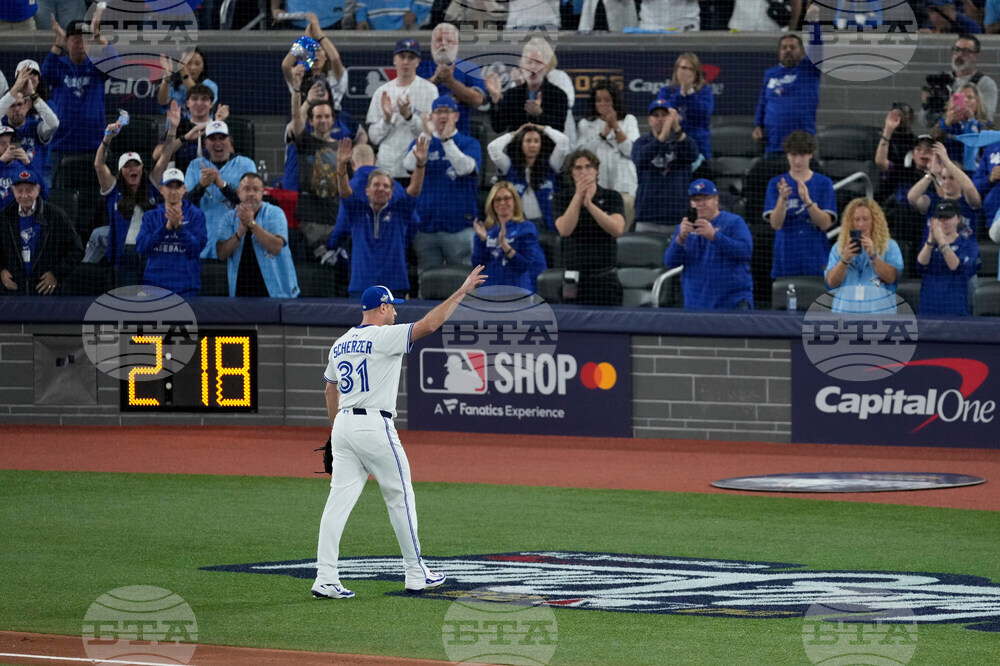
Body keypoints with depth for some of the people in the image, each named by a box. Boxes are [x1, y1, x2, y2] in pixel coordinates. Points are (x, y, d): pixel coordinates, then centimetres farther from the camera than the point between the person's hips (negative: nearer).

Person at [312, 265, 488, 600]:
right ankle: (416, 574, 13)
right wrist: (462, 292, -11)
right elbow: (429, 324, -17)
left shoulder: (340, 344, 14)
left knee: (339, 500, 2)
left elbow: (330, 390, 22)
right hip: (374, 426, -7)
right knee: (400, 497, 6)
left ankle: (325, 579, -7)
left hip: (343, 425, 7)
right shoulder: (383, 337, -9)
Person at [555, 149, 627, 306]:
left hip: (605, 276, 0)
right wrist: (578, 196, -16)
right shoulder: (563, 198, 8)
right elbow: (564, 230, -10)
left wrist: (589, 204, -17)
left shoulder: (612, 197, 6)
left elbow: (617, 229, -10)